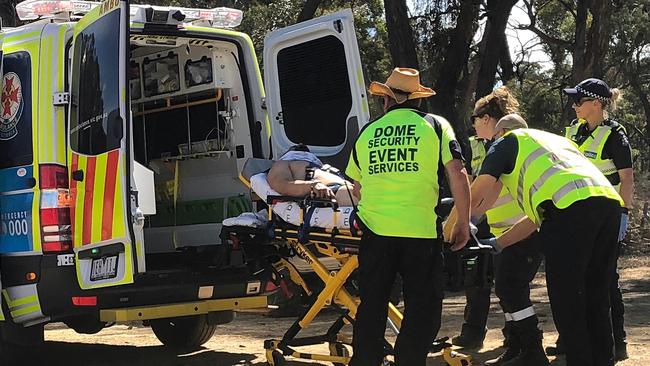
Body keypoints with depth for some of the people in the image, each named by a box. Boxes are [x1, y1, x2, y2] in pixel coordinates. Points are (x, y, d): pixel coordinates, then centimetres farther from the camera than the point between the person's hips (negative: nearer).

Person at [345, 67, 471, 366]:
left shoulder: (367, 133, 14)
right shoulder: (435, 126, 5)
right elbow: (458, 175, -4)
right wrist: (463, 223, 5)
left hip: (374, 228, 3)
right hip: (421, 230, -3)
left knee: (371, 306, 14)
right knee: (423, 307, 7)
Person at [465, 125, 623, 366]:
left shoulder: (507, 142, 22)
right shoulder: (557, 140, 41)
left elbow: (474, 197, 13)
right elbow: (537, 217, 39)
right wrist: (496, 244, 43)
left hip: (570, 206, -7)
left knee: (566, 303, 0)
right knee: (596, 300, 16)